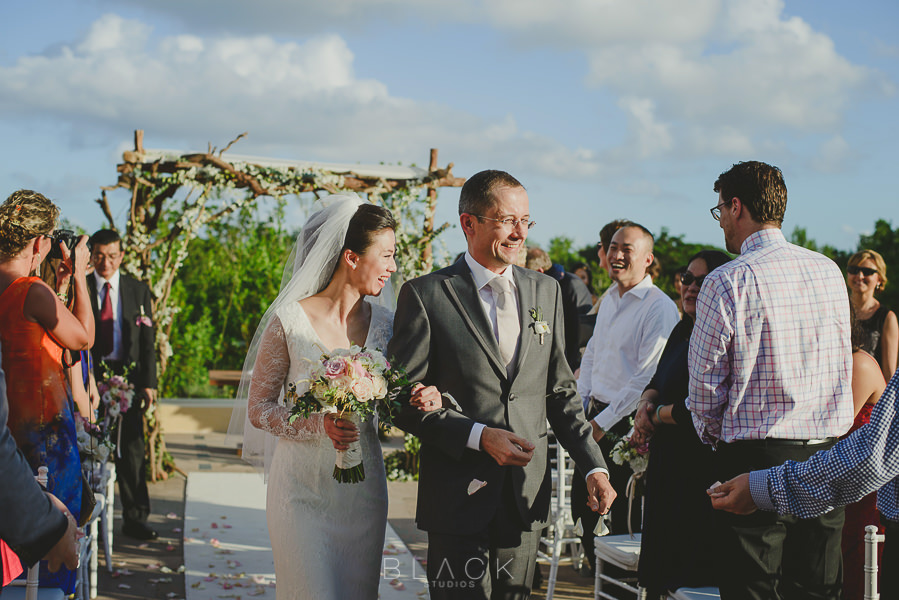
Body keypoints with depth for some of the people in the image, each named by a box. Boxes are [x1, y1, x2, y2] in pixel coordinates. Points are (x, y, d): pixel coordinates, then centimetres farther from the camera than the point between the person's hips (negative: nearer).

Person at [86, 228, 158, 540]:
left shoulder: (138, 290, 9)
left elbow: (148, 340, 8)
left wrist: (148, 382, 1)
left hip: (129, 375, 2)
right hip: (91, 375, -1)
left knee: (132, 448, 3)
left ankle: (135, 518, 11)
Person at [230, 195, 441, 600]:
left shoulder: (384, 324, 2)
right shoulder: (290, 320, -9)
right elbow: (258, 409, -5)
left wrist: (428, 400, -13)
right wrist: (318, 425, -23)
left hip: (364, 487, 4)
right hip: (303, 488, -4)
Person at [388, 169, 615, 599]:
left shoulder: (545, 292, 10)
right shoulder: (426, 295, -5)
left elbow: (560, 391, 13)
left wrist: (594, 466, 3)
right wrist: (478, 436, -17)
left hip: (527, 497, 4)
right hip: (459, 497, -4)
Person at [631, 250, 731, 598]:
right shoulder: (683, 330, 12)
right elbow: (658, 381, 19)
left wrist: (657, 415, -7)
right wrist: (645, 403, -3)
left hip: (699, 475, -9)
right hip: (668, 468, 9)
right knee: (662, 572, 17)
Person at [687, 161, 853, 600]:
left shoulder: (727, 282, -11)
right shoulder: (829, 272, 7)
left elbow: (705, 383, -6)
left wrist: (715, 436, 12)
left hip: (758, 460, -5)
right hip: (829, 457, 6)